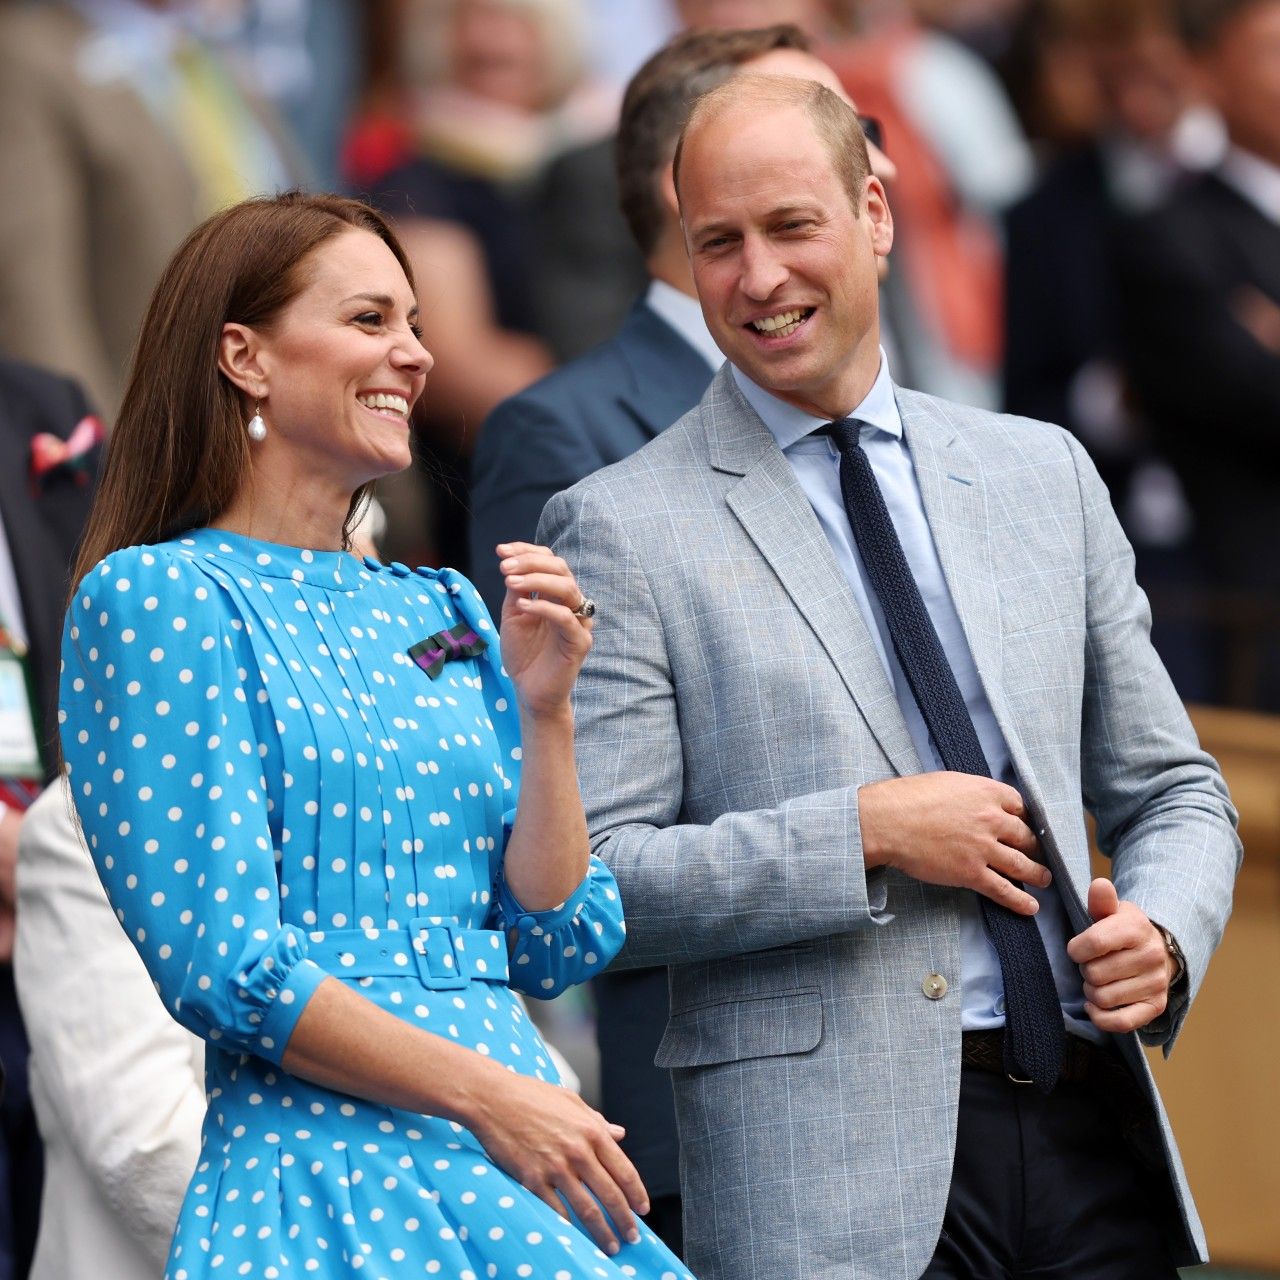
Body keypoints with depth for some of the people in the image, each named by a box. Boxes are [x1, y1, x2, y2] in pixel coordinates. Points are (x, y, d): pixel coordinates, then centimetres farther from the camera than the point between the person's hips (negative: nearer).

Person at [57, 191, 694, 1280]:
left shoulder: (441, 614, 16)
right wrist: (490, 1100, -16)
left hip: (528, 1178, 6)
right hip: (330, 1178, -6)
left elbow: (561, 948, 13)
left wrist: (544, 709, 1)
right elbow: (222, 967, -12)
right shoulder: (158, 597, -3)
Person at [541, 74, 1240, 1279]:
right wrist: (865, 833, -14)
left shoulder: (1042, 474, 14)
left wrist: (1161, 932, -3)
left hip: (1091, 1133, 4)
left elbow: (1172, 794, 19)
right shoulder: (623, 530, 0)